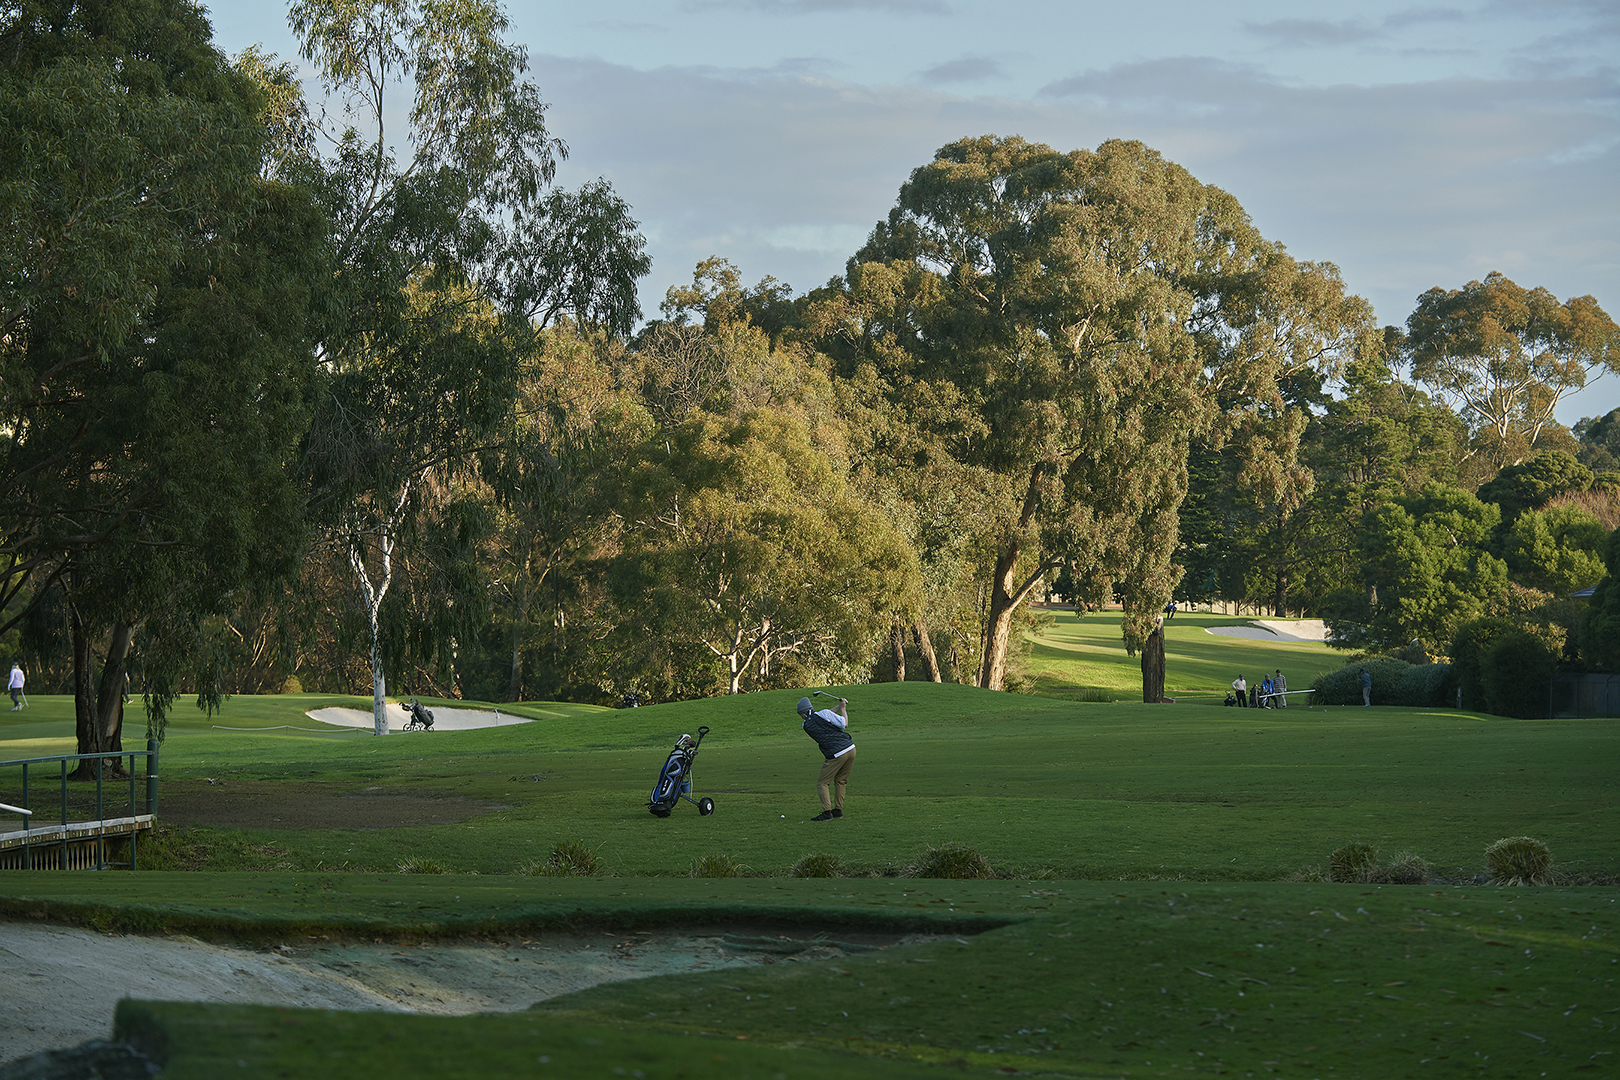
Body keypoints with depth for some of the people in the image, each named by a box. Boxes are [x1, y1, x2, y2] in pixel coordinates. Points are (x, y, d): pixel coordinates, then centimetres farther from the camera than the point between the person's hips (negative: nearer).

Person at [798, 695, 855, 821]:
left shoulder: (806, 726, 5)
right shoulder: (824, 713, 2)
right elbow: (844, 724, -2)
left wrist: (839, 708, 17)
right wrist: (843, 708, 11)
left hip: (836, 756, -4)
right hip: (850, 748, 4)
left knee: (822, 783, 5)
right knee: (840, 781, 18)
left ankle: (827, 811, -8)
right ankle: (838, 810, 15)